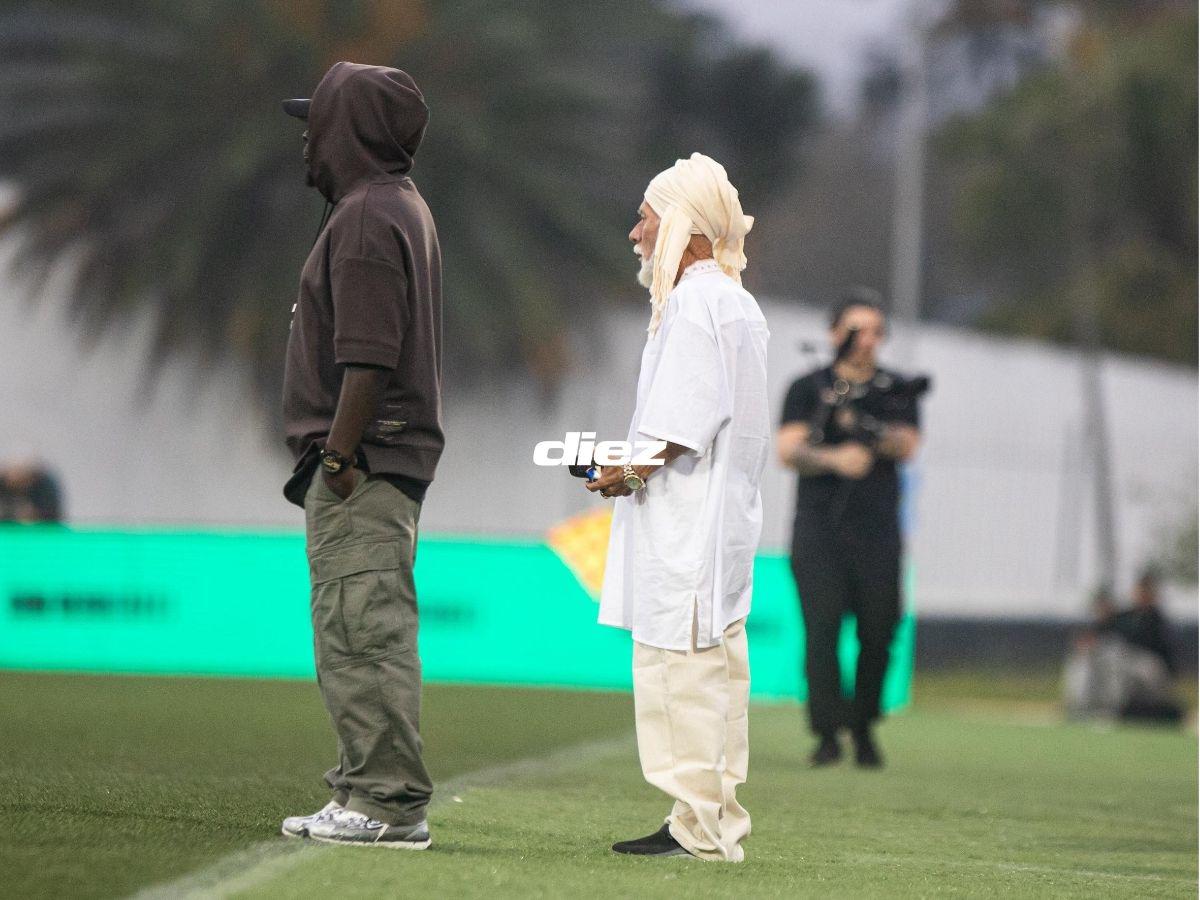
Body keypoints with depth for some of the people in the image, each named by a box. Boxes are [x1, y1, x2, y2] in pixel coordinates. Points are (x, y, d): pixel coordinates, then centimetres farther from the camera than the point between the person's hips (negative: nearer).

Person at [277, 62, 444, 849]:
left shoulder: (367, 220, -14)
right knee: (362, 637, 14)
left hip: (362, 466, -11)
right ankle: (366, 790, 18)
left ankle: (391, 803, -11)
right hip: (392, 459, 11)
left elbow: (368, 360, -21)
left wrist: (339, 458, -21)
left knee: (364, 634, -11)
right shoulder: (406, 209, 19)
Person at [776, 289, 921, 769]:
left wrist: (863, 424, -21)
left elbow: (906, 446, -4)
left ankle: (863, 729, 17)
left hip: (877, 530, 2)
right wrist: (833, 458, -25)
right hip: (818, 528, -2)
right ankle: (828, 734, -10)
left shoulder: (897, 391, 11)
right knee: (821, 629, -11)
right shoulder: (808, 388, 6)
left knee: (877, 632, 0)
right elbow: (788, 450, -7)